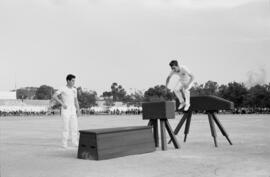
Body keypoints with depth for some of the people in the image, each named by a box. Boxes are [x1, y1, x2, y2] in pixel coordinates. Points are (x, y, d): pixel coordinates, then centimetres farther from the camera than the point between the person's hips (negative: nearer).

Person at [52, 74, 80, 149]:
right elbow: (54, 96, -15)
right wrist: (62, 104, -19)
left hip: (73, 110, 6)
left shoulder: (74, 89, 10)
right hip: (65, 110, -6)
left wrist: (78, 110, 9)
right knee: (66, 127, -5)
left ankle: (75, 143, 8)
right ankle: (64, 143, 4)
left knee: (75, 126, 2)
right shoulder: (62, 89, -8)